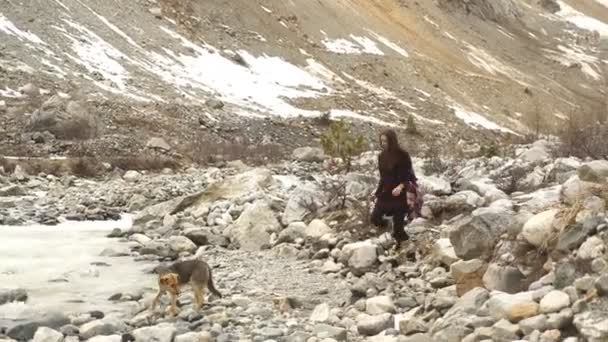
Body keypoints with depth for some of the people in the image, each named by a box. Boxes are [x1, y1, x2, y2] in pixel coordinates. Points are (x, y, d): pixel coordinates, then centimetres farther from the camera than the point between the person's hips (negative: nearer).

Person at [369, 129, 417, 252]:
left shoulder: (403, 155, -13)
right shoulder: (382, 156, 4)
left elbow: (409, 176, -13)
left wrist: (401, 186, -30)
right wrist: (377, 192, 13)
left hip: (400, 194, -6)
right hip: (386, 193, 6)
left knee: (398, 222, -3)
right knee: (375, 218, -5)